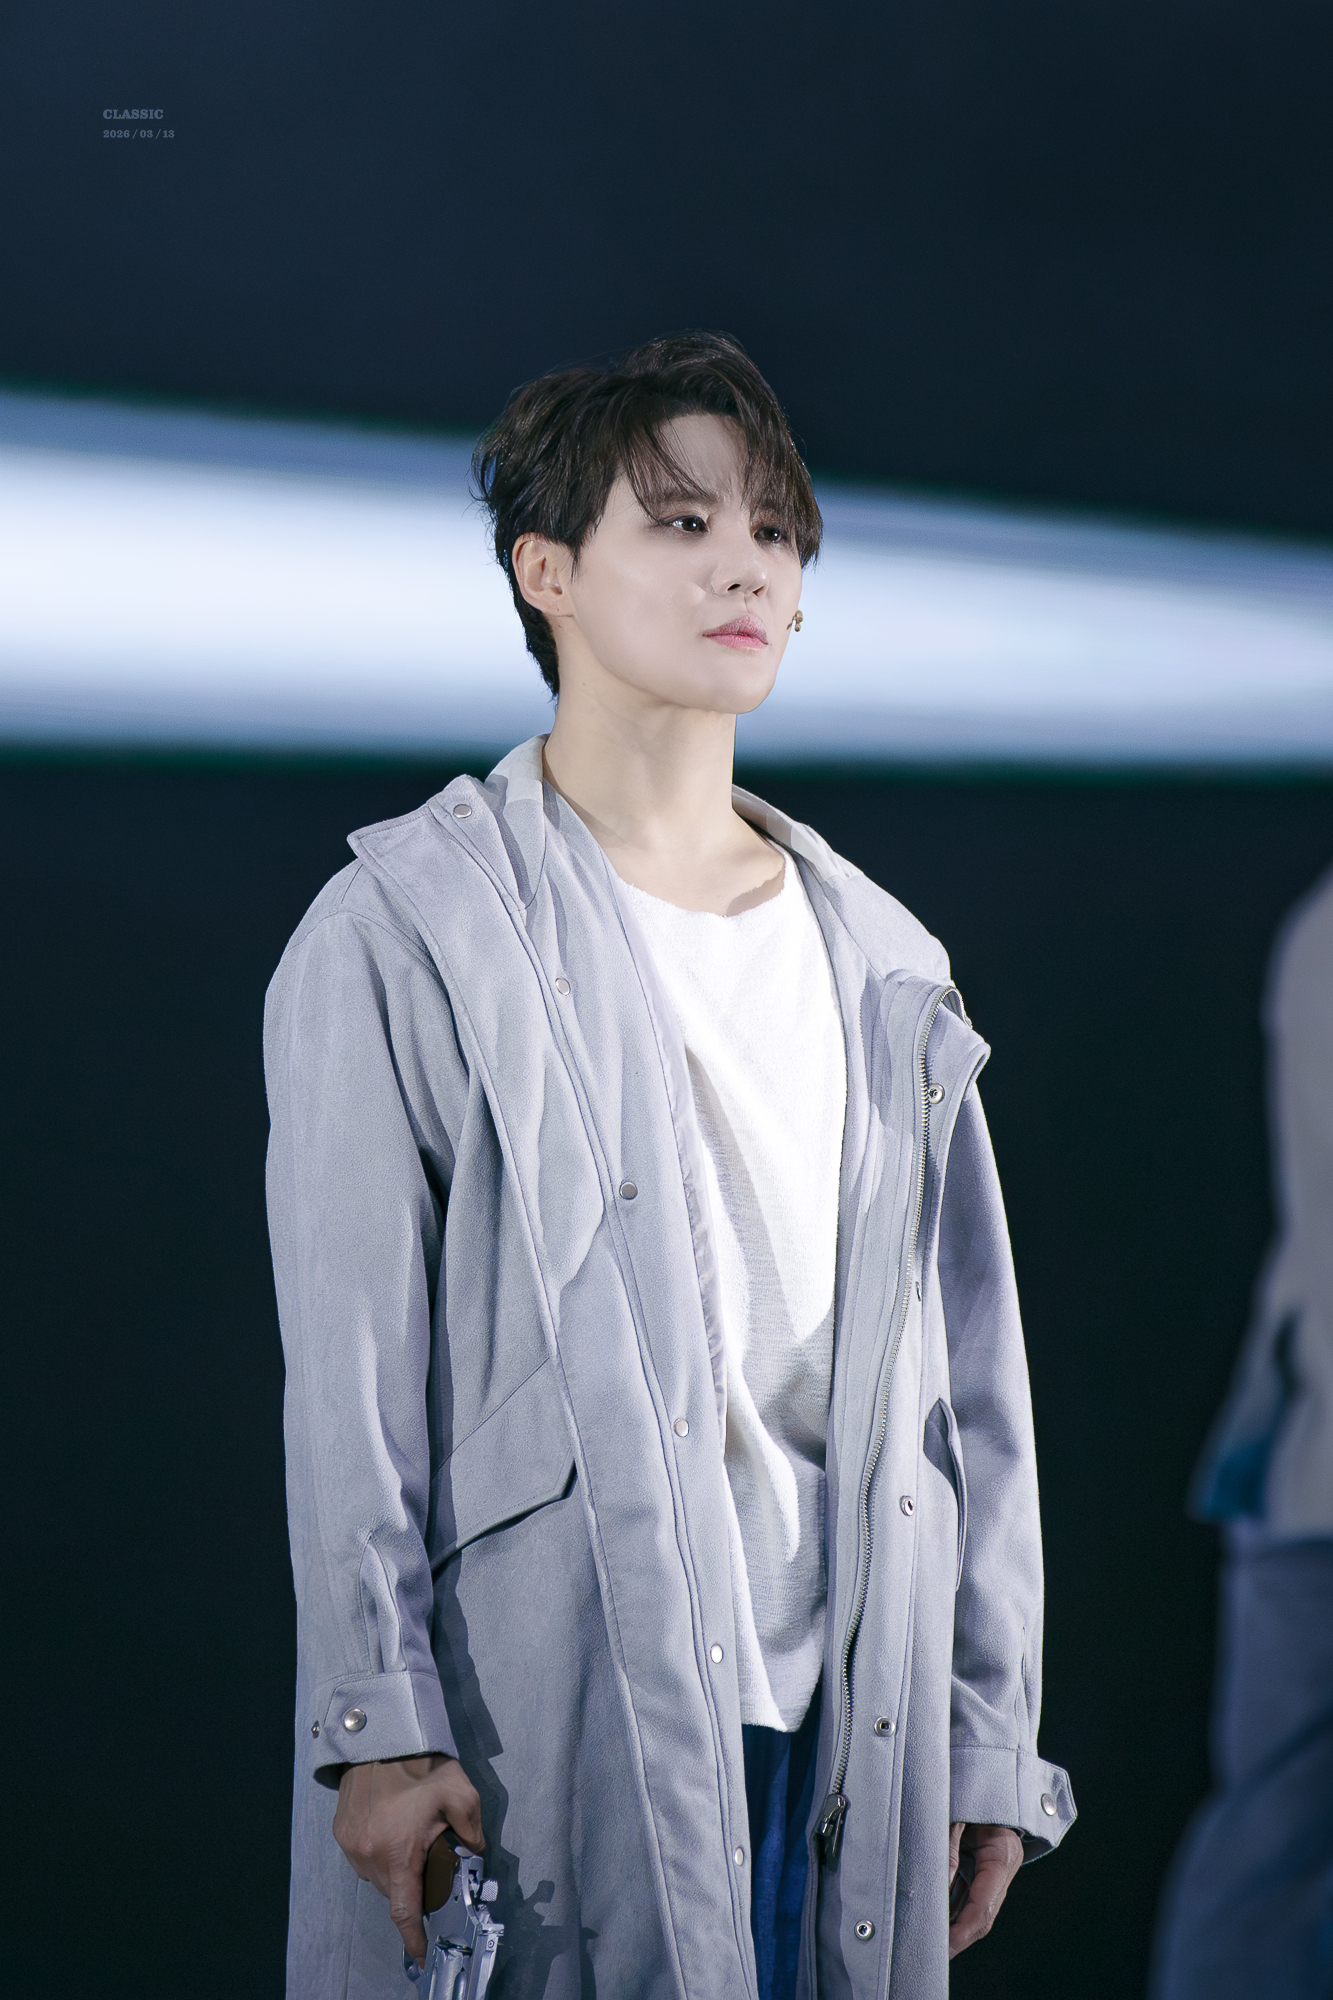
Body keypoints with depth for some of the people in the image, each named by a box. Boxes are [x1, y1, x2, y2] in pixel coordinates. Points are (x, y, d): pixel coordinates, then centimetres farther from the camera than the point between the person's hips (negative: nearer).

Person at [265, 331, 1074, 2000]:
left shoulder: (886, 970, 14)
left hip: (843, 1736, 5)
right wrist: (380, 1723, -11)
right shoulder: (408, 935, -1)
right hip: (545, 1727, -5)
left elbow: (972, 1381, 14)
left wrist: (989, 1734, 10)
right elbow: (349, 1376, -5)